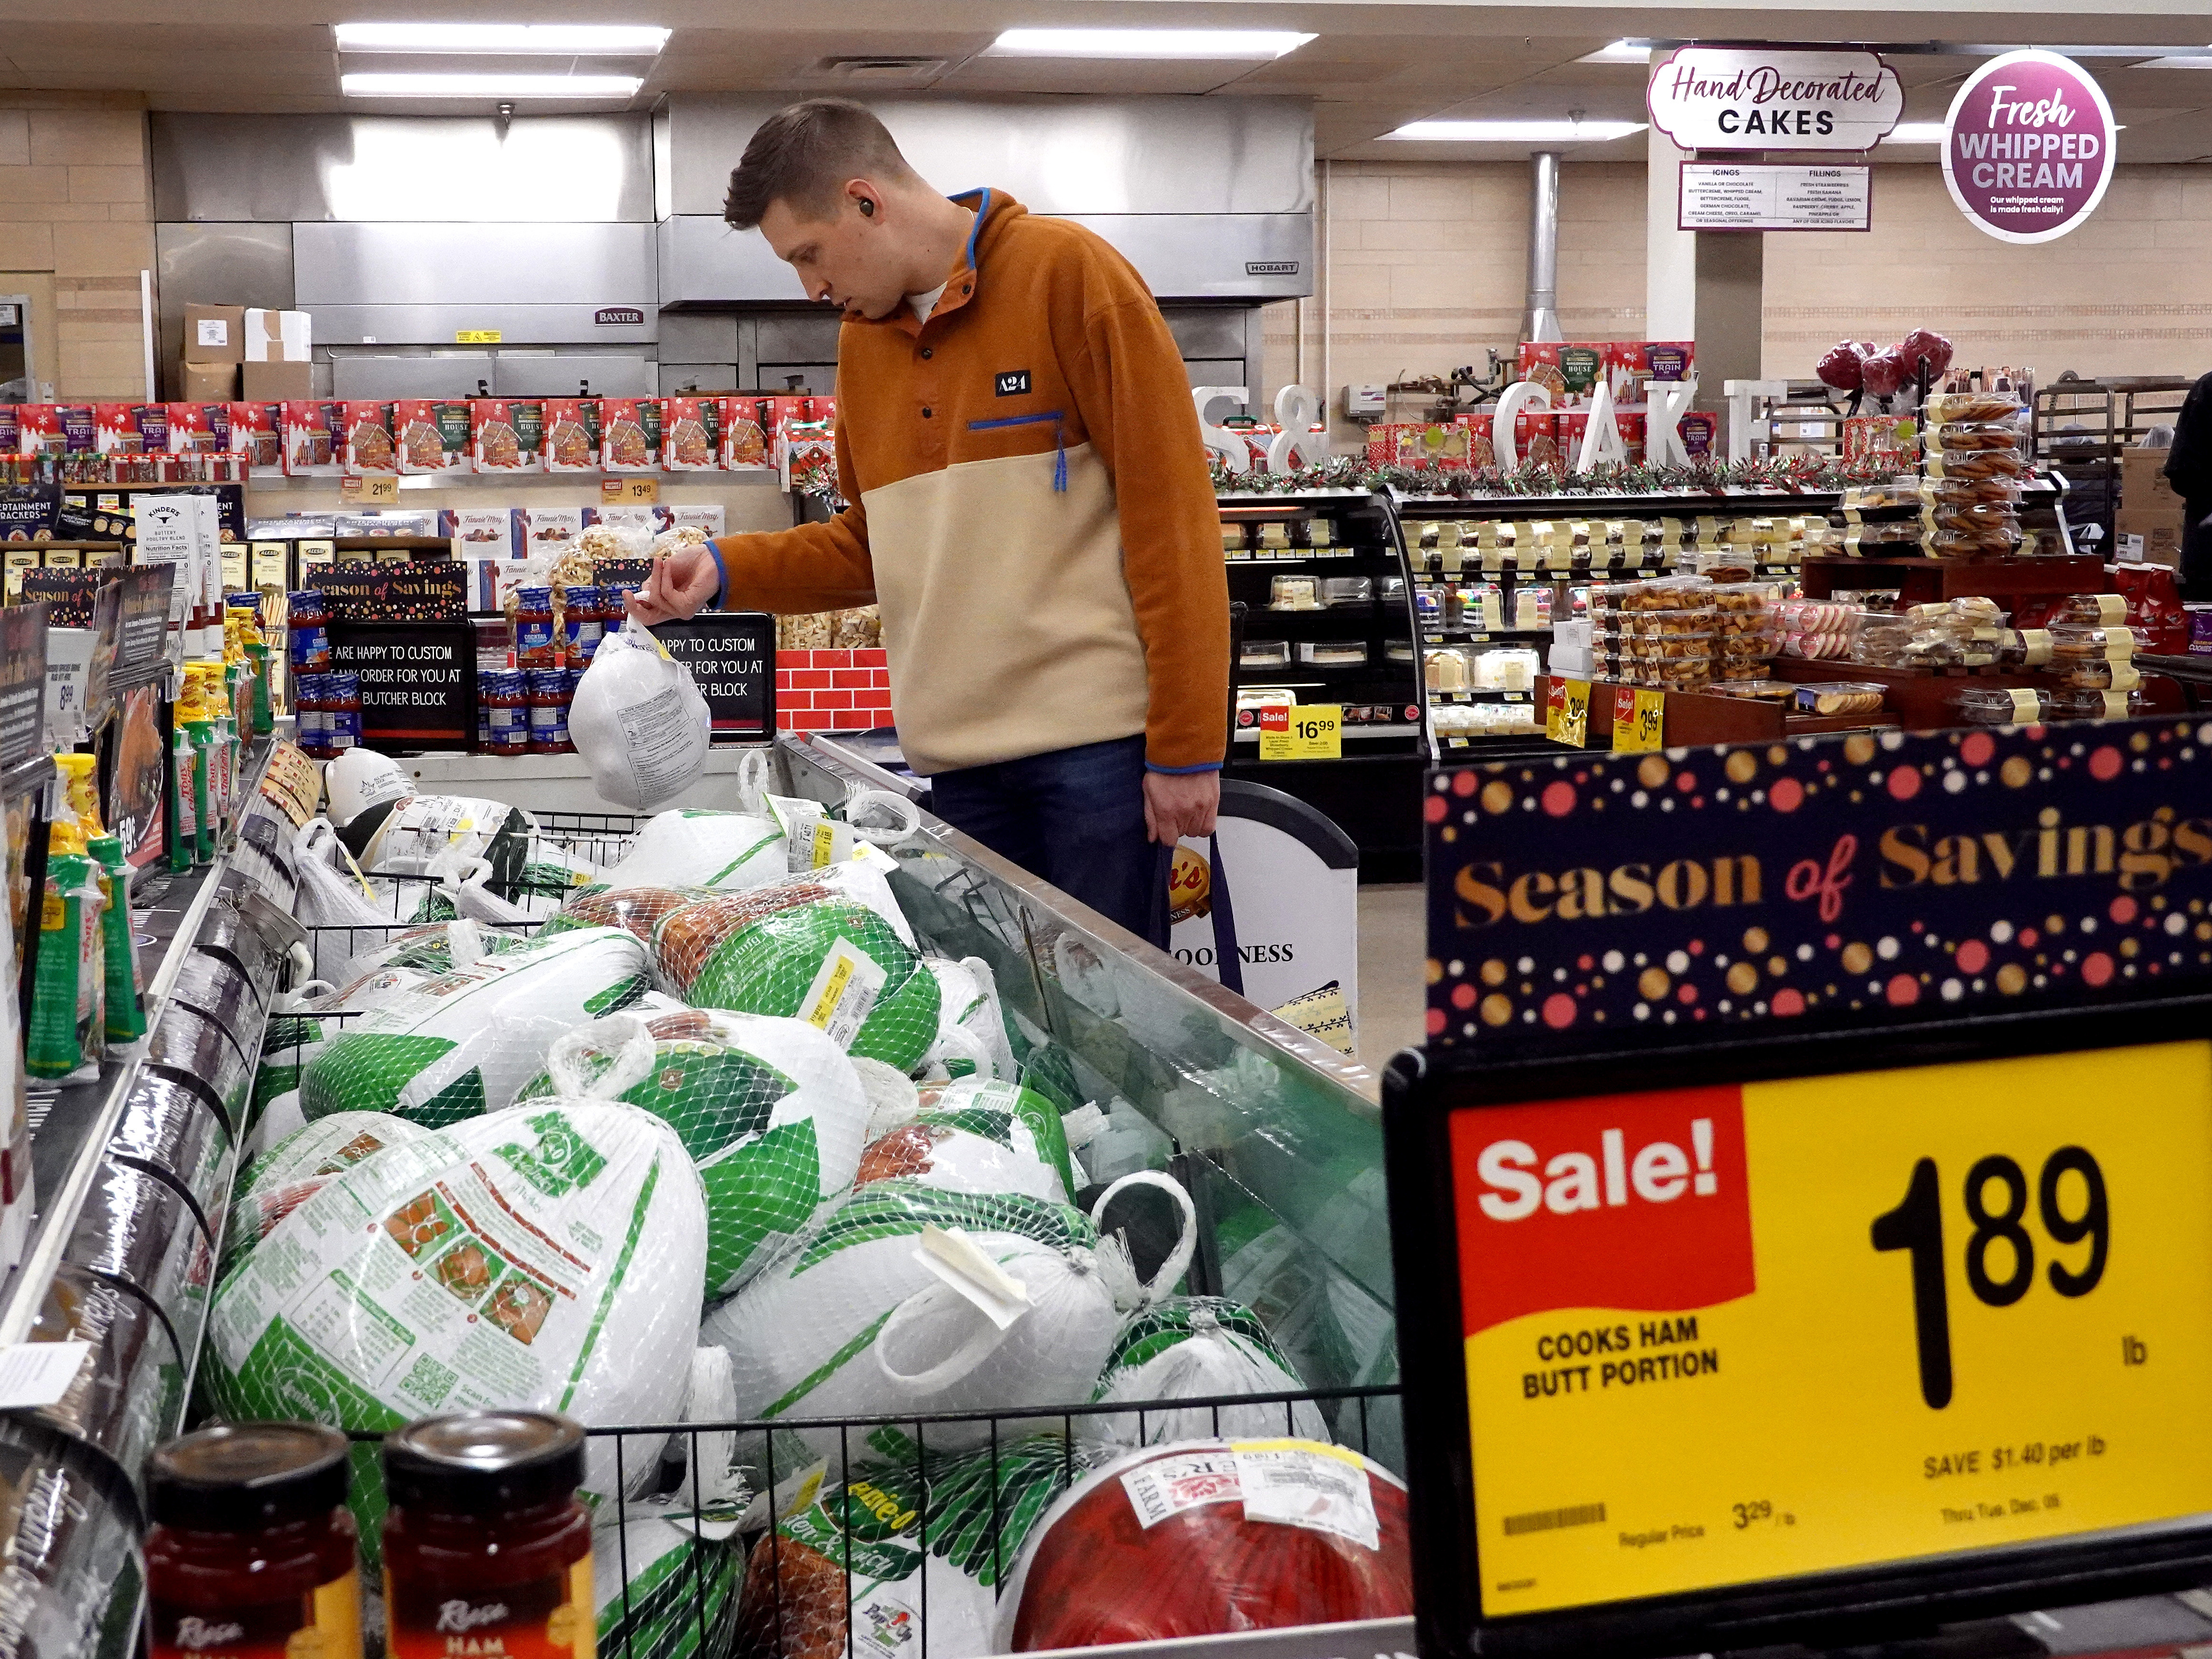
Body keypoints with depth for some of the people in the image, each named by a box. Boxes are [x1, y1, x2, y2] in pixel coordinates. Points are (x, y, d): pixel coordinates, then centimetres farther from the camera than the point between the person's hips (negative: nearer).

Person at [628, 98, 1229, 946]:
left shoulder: (1067, 272, -4)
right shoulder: (863, 337, 16)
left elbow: (1170, 515, -8)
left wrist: (1186, 747, -11)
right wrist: (728, 569, 6)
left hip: (1096, 741, -6)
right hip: (961, 756, 6)